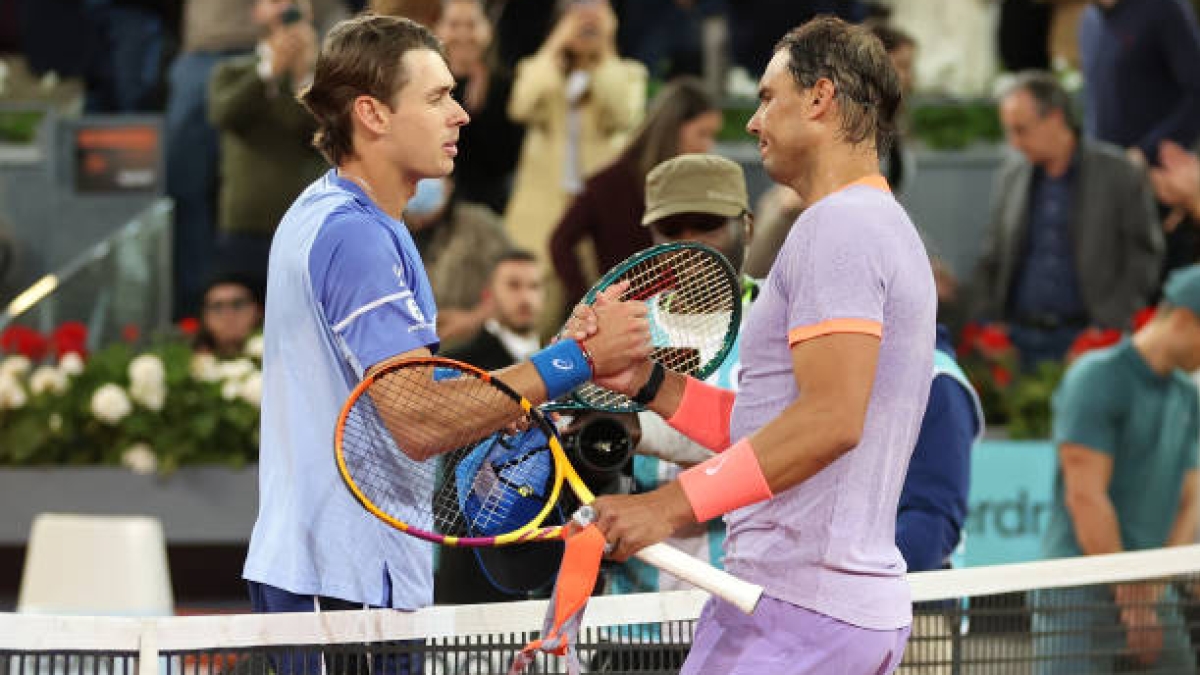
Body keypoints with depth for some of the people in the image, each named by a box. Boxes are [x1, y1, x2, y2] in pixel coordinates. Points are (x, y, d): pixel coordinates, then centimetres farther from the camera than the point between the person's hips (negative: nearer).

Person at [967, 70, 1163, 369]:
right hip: (1020, 339, 4)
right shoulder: (1011, 174, 13)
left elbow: (1145, 255, 0)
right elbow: (991, 261, 17)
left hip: (1083, 337, -4)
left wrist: (1114, 325, -7)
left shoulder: (1119, 174, 0)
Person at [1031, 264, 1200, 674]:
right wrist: (1130, 596, -13)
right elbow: (1086, 498, -15)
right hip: (1079, 593, -8)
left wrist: (1153, 589, -3)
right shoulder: (1098, 378, -10)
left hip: (1152, 596, 8)